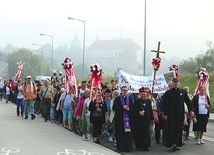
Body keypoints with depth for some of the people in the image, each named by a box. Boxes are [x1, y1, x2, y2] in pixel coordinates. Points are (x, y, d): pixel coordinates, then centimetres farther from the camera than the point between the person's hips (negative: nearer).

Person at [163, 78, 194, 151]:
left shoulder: (183, 92, 9)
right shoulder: (168, 93, 2)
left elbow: (188, 101, 8)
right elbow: (165, 104, 0)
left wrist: (191, 110, -5)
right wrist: (165, 114, -7)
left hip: (180, 114, 2)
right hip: (171, 115, -2)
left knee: (179, 129, 6)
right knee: (172, 129, -6)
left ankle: (178, 144, 13)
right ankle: (173, 143, -8)